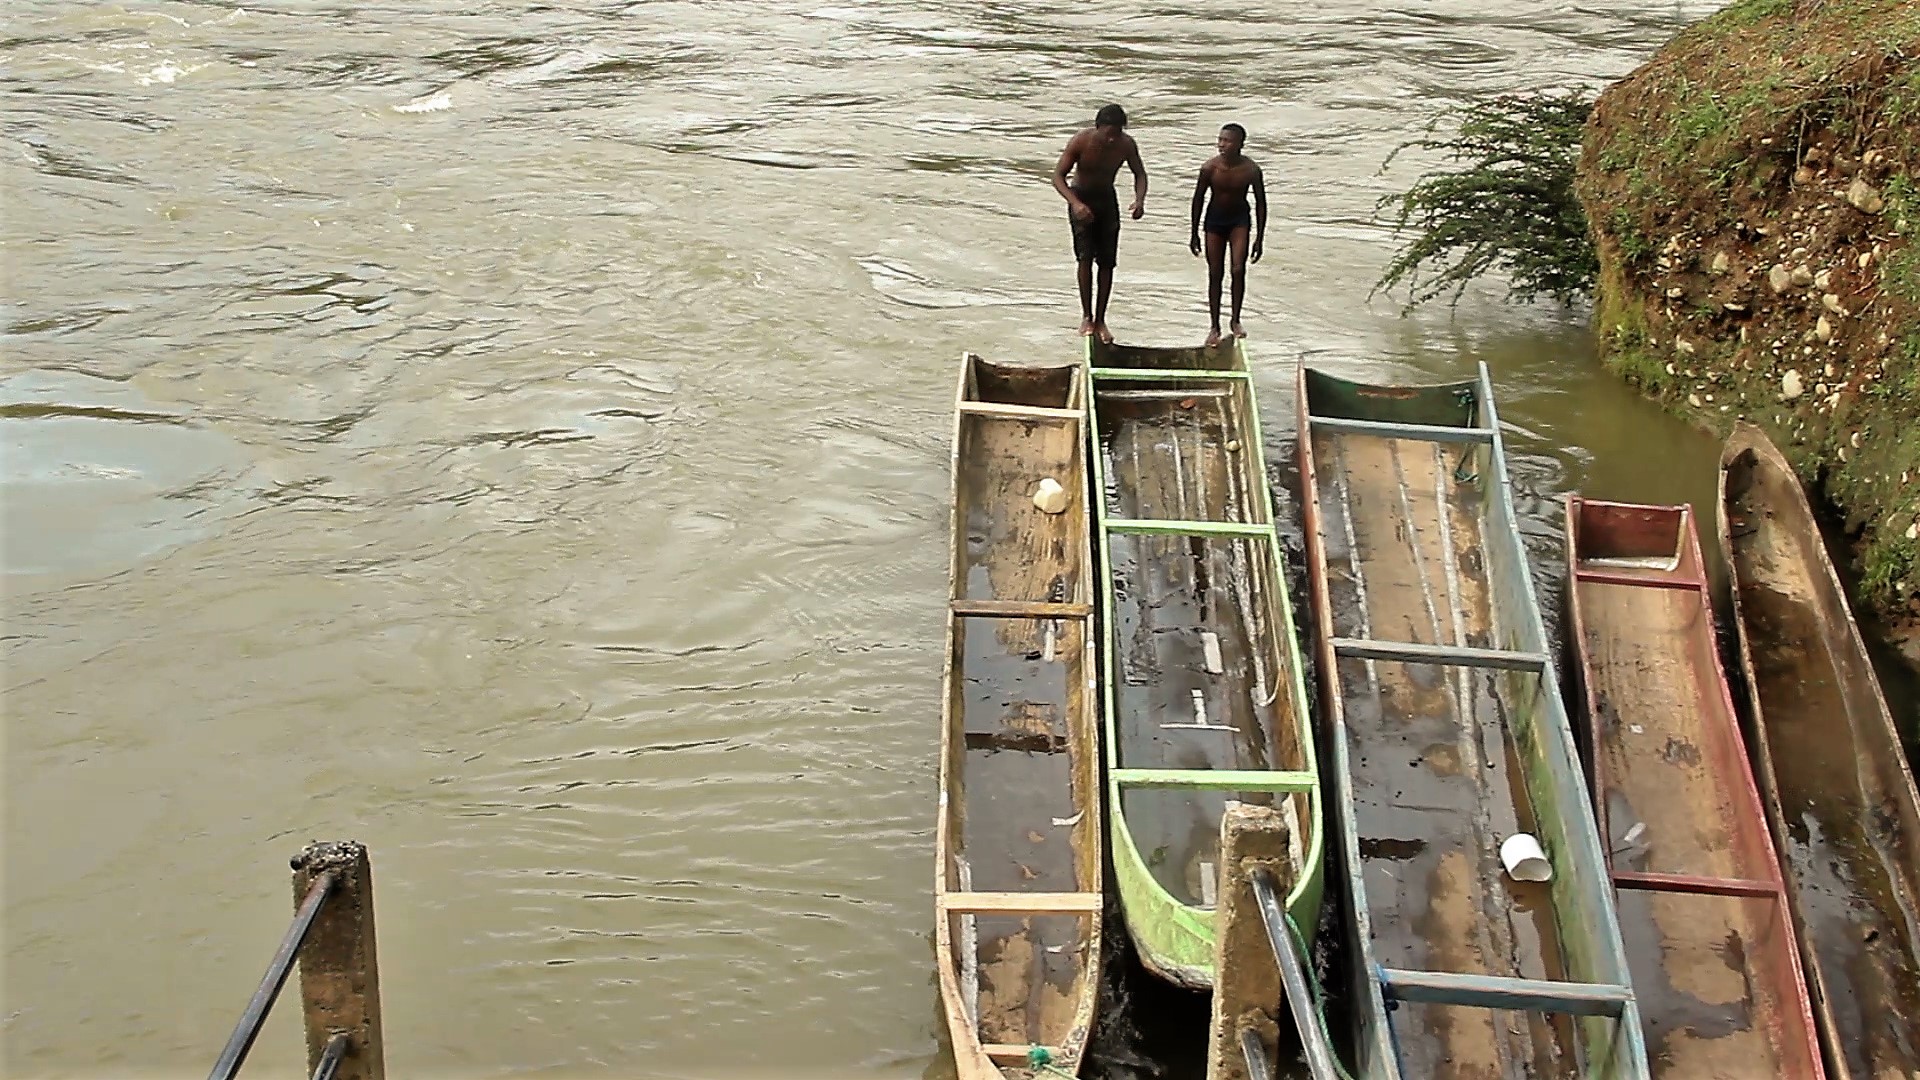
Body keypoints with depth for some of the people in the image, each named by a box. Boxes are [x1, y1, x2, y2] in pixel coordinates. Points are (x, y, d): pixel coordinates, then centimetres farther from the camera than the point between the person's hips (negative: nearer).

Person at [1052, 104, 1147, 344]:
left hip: (1107, 200, 3)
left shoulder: (1127, 144, -14)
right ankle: (1086, 317, -7)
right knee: (1085, 256, -16)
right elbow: (1058, 176, -21)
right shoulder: (1080, 142, -24)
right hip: (1081, 199, -3)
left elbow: (1139, 174, 1)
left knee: (1107, 261, -1)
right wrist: (1075, 203, -37)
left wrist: (1139, 200, -20)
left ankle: (1100, 320, 6)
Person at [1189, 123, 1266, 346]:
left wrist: (1259, 238, -4)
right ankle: (1215, 327, 12)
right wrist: (1195, 234, 0)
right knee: (1215, 274, 3)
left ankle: (1235, 321, 2)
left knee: (1238, 270, -14)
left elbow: (1260, 203, -4)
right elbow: (1198, 199, -3)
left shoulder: (1251, 170, -16)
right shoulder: (1210, 168, -17)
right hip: (1215, 220, 1)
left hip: (1239, 220, 0)